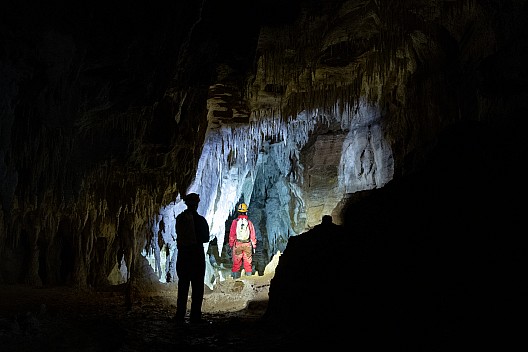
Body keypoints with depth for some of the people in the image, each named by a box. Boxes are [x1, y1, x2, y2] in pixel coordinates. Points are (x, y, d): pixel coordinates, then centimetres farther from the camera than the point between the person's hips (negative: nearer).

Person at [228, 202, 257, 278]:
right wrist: (254, 246, 10)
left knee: (236, 262, 7)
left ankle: (235, 277, 9)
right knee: (248, 262, 8)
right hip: (247, 244, 0)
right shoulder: (249, 222, -2)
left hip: (237, 244, 0)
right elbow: (253, 235, 2)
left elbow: (231, 235, 0)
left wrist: (231, 245, 9)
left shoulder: (235, 222, -4)